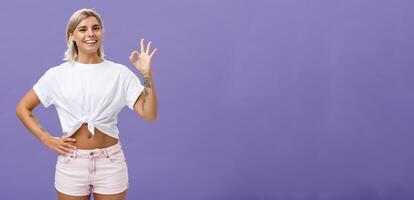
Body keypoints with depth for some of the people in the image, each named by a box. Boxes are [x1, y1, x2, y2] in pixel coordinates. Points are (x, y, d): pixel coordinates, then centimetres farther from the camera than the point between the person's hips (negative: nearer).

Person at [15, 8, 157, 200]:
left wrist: (147, 74, -17)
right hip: (71, 162, 1)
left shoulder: (120, 73, -2)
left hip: (110, 162, 0)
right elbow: (22, 108, 7)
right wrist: (47, 139, -2)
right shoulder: (57, 75, -1)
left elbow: (149, 114, -8)